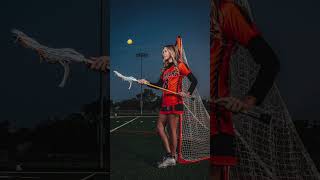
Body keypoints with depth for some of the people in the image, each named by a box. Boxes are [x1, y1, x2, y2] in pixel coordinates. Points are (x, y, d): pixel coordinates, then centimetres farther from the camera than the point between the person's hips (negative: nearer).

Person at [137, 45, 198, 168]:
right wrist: (147, 83, 4)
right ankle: (169, 154, 12)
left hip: (175, 103, -8)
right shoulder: (164, 69, 19)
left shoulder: (179, 65, -2)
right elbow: (159, 85, 16)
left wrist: (188, 93, -15)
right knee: (159, 128, 5)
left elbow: (194, 80, -4)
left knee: (172, 130, -4)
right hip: (165, 103, 8)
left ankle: (172, 158, 5)